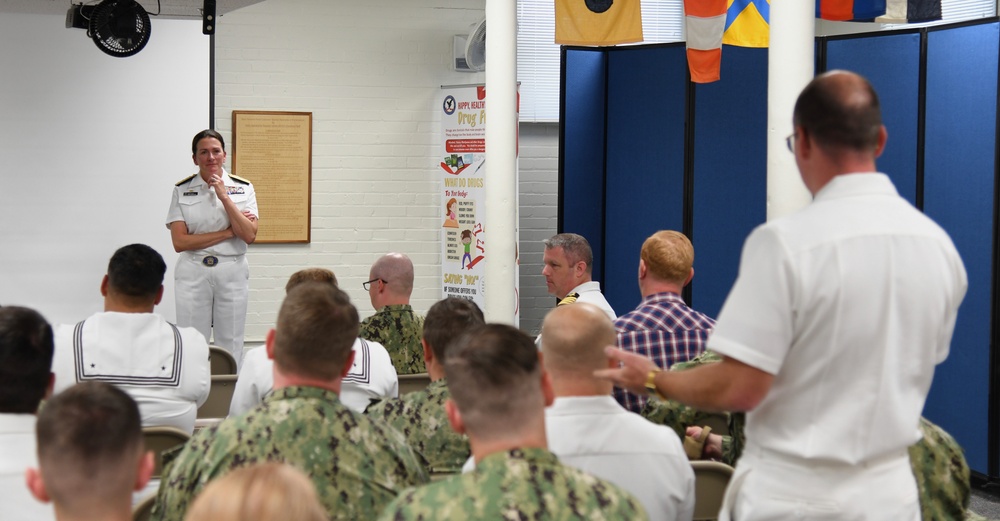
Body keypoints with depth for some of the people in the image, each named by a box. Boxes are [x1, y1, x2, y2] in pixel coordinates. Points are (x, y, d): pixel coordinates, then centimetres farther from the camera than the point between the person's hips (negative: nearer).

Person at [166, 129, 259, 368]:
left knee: (231, 346, 4)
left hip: (232, 271, 1)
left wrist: (225, 197, -12)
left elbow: (249, 236, -7)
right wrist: (228, 232, -9)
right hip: (193, 273, -1)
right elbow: (180, 241, -8)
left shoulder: (243, 188, 4)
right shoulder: (182, 190, 1)